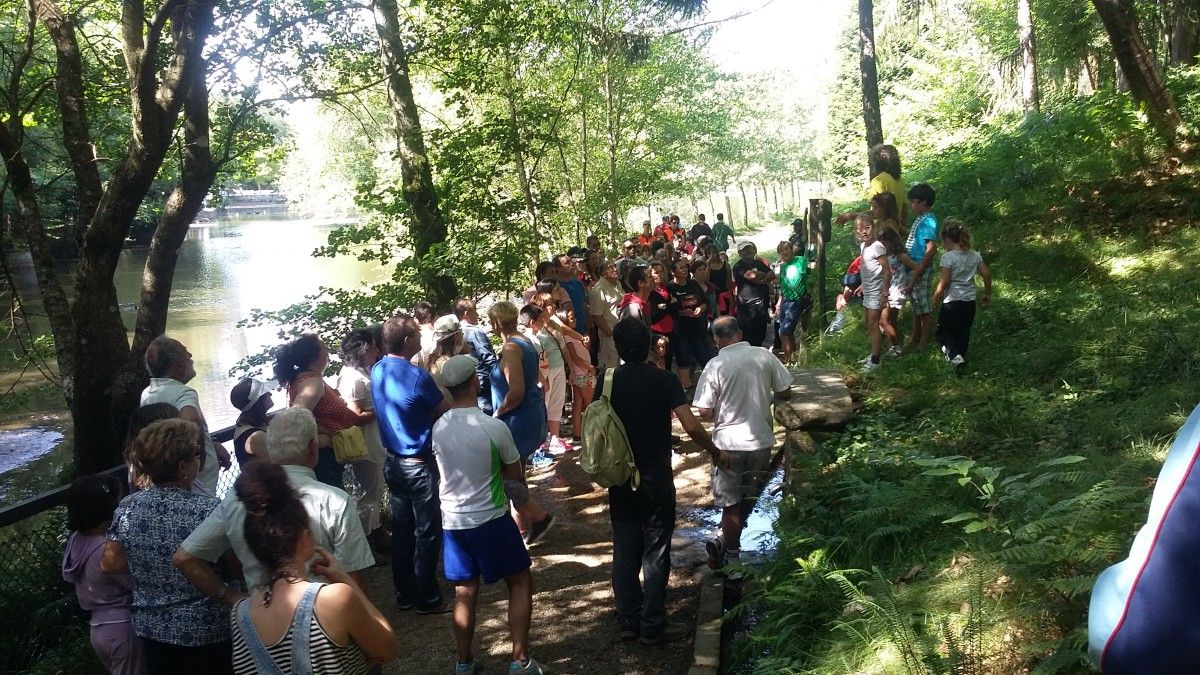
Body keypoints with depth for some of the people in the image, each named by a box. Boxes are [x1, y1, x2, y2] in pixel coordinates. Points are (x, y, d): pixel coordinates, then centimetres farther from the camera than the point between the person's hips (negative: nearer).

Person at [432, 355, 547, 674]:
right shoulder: (494, 427, -18)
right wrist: (520, 493, 15)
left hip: (452, 521, 5)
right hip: (491, 519, -4)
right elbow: (515, 477, -4)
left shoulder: (438, 428, -4)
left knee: (464, 594, 16)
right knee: (520, 583, 12)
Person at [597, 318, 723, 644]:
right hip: (656, 479, -3)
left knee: (625, 551, 11)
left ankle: (628, 621, 19)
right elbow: (691, 426, -17)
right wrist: (714, 451, -1)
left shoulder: (608, 379, -4)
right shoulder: (665, 380, -12)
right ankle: (652, 626, 11)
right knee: (655, 552, 5)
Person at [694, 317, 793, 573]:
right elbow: (786, 393, 1)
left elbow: (705, 412, -12)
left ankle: (731, 558, 18)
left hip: (729, 443, -3)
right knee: (749, 499, 21)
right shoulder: (764, 356, -5)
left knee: (731, 503, 10)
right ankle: (727, 541, 35)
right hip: (761, 440, 3)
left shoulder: (715, 366, -13)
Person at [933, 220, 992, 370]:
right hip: (970, 301, 6)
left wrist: (936, 297, -3)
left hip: (952, 301, -6)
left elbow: (944, 281, -16)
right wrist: (987, 294, 15)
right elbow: (987, 274, 4)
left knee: (943, 332, 5)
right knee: (963, 333, 17)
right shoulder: (974, 254, 4)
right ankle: (960, 355, 25)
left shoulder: (948, 257, -13)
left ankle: (955, 355, -16)